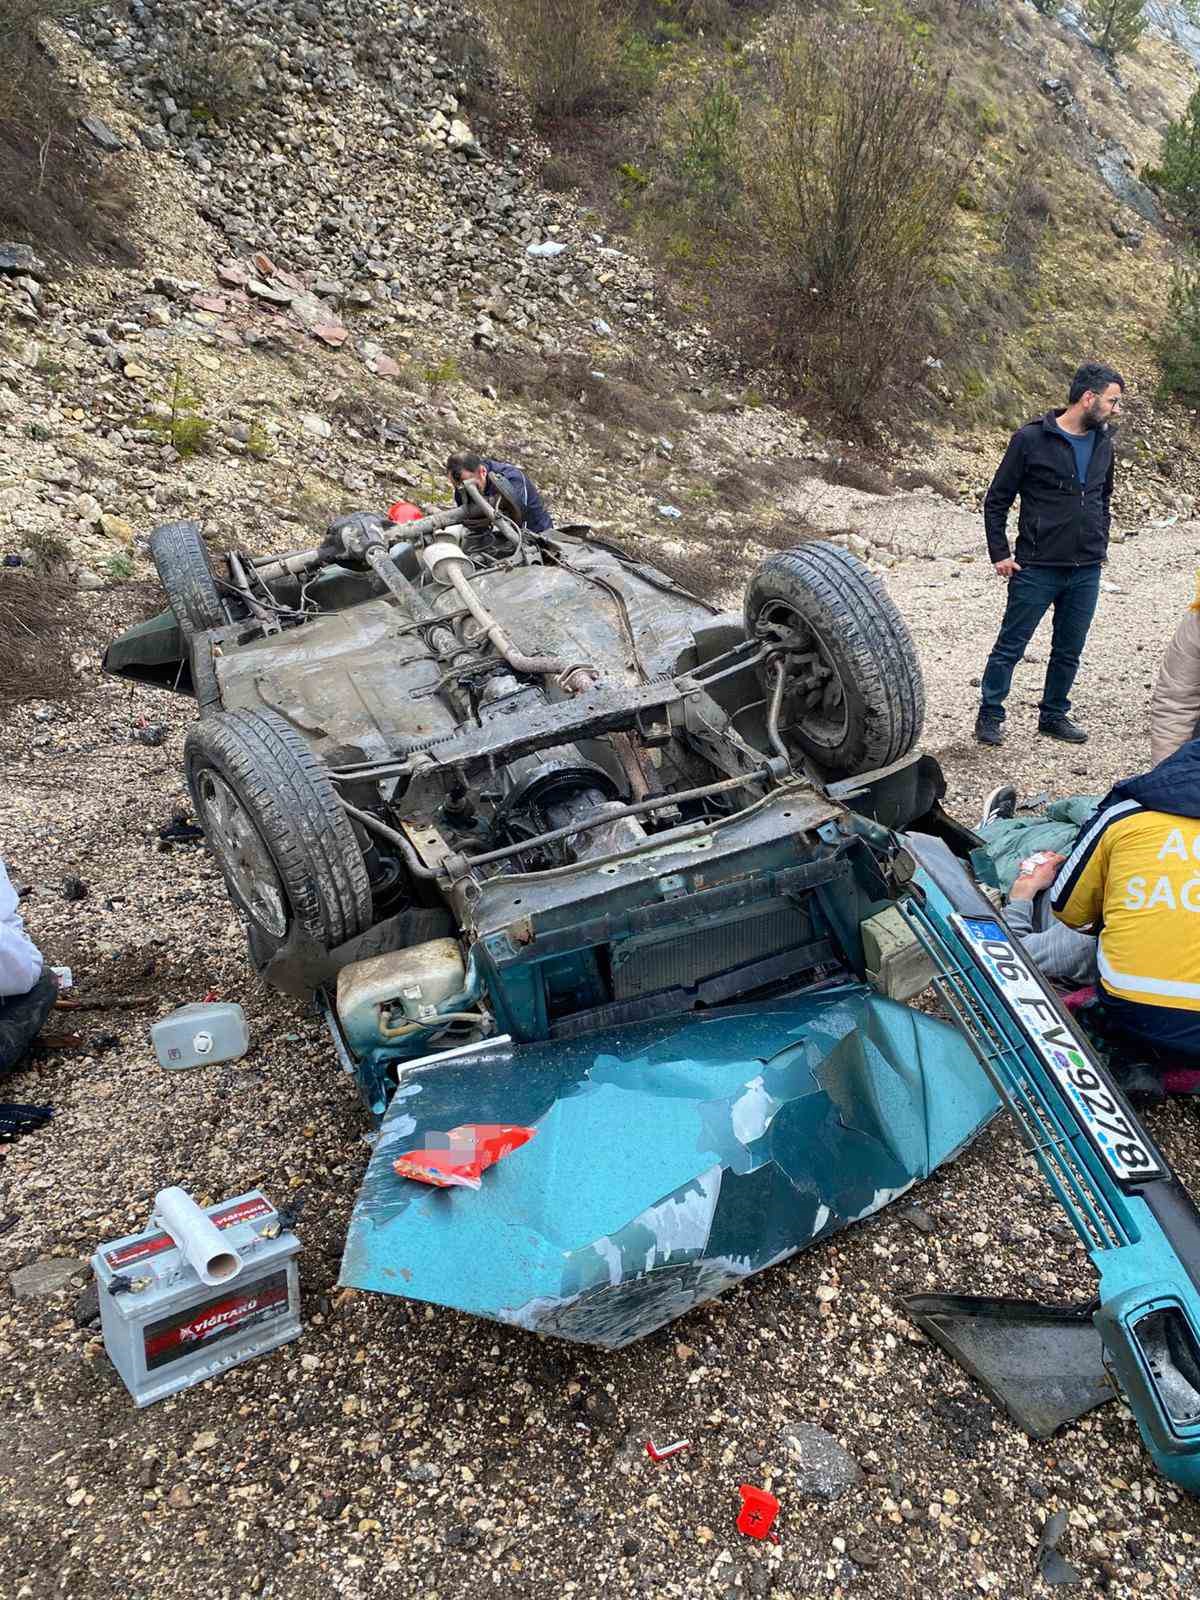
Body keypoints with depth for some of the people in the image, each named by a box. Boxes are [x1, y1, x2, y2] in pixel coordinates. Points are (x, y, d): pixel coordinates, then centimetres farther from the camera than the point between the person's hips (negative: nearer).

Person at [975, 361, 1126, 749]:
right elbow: (996, 500, -4)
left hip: (1086, 572, 6)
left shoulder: (1103, 443, 10)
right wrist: (999, 553, -8)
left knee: (1069, 650, 12)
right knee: (1010, 646, 2)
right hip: (1036, 568, -5)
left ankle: (1053, 715, 26)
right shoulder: (1031, 439, -8)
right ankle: (990, 716, 13)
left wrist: (1100, 543, 15)